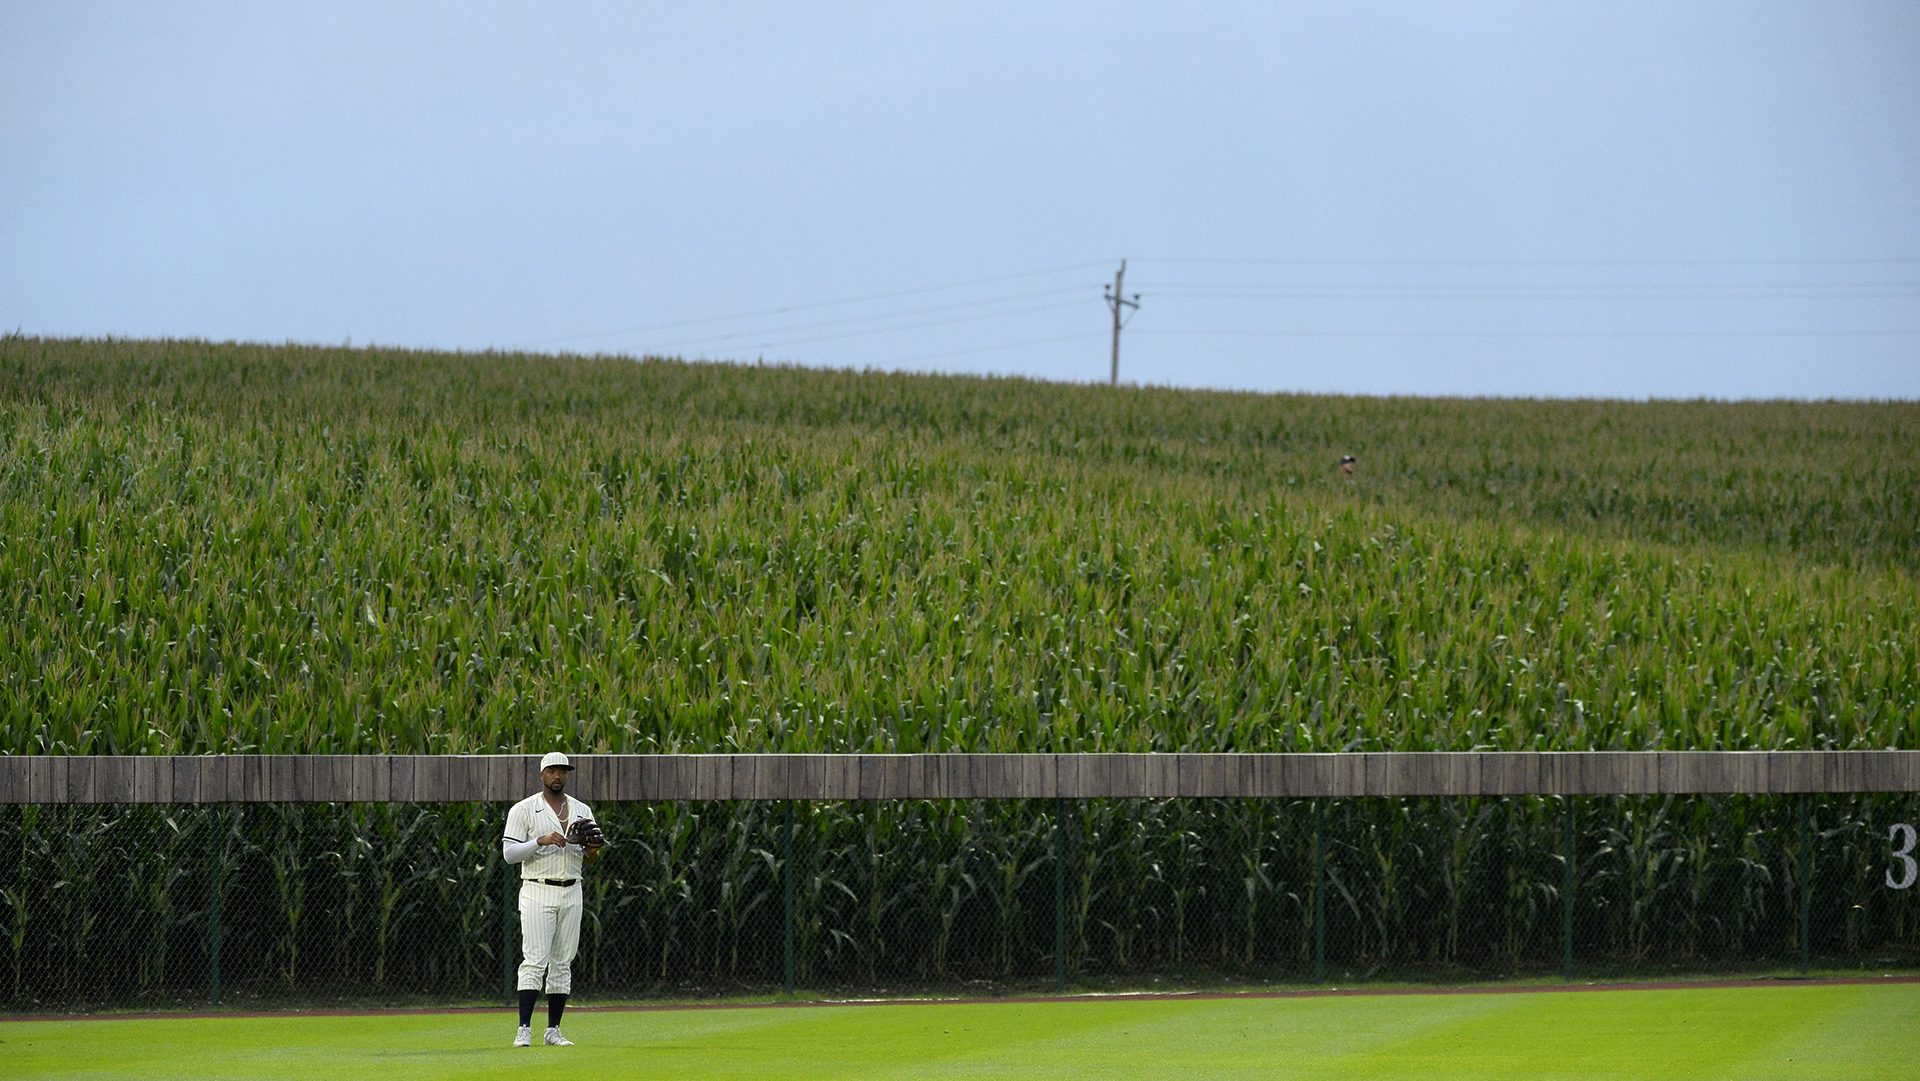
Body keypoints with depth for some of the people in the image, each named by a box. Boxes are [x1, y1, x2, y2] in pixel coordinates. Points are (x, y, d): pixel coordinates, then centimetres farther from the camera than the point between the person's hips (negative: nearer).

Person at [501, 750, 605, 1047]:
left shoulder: (582, 811, 14)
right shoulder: (524, 810, 0)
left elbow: (590, 857, 17)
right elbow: (509, 852, -7)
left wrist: (592, 854, -7)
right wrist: (541, 841, -20)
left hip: (571, 893, 5)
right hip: (538, 892, -5)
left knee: (563, 963, 5)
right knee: (535, 960, -13)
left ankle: (554, 1030, 9)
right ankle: (524, 1030, -16)